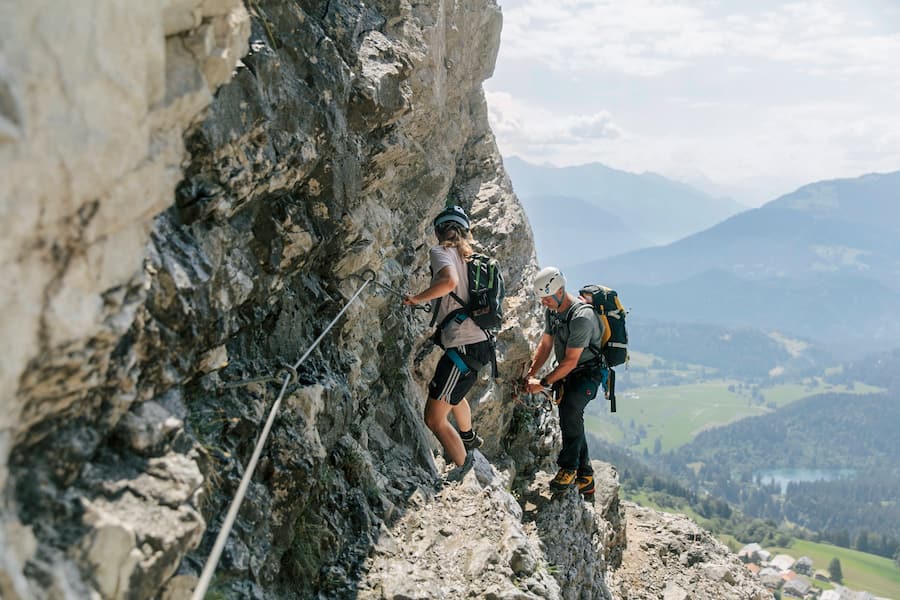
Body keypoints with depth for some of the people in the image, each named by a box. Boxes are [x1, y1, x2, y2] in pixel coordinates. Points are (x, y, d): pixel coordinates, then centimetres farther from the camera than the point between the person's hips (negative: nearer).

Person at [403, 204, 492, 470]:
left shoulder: (440, 251, -8)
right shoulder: (467, 257, 16)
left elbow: (449, 281, -28)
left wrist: (417, 298, -14)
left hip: (462, 346, -10)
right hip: (479, 341, 10)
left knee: (434, 419, -8)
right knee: (453, 393, 38)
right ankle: (468, 438, 62)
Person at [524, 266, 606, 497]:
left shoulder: (582, 317, -29)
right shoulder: (551, 310, -2)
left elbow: (570, 361, -27)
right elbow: (545, 344, 7)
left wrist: (543, 383, -22)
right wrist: (531, 375, -3)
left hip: (589, 372, -8)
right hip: (568, 374, 9)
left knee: (570, 409, -31)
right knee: (570, 421, 8)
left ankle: (568, 468, -23)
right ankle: (585, 478, 20)